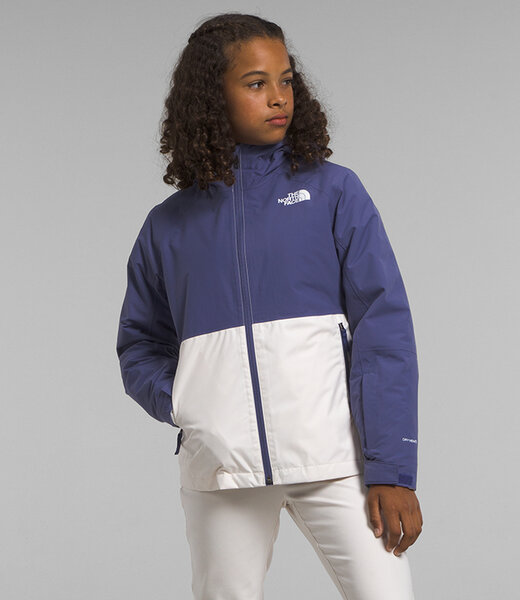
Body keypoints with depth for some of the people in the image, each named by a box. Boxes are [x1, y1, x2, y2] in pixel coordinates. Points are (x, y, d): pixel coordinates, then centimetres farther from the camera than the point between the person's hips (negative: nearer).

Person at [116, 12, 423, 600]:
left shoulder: (333, 192, 5)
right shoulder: (169, 225, 11)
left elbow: (384, 331, -1)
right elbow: (140, 346, 20)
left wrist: (392, 471, -8)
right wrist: (181, 405, -2)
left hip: (331, 458, -2)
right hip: (218, 467, 2)